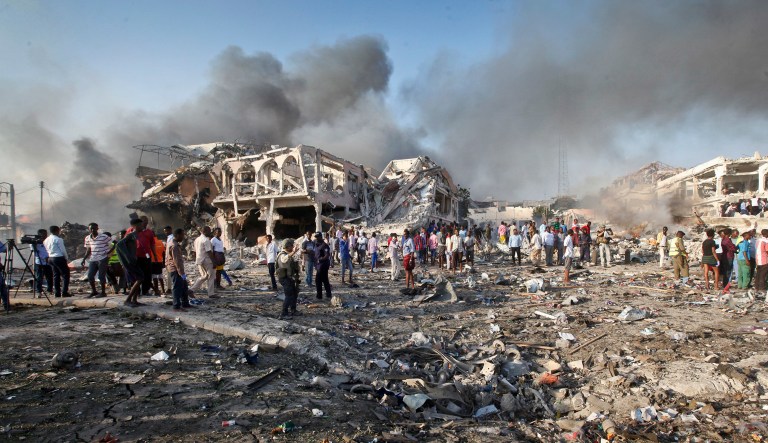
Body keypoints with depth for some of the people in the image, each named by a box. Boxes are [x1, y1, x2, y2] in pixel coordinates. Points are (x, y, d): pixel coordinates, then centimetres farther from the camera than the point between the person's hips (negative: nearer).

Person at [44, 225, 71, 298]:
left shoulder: (46, 240, 11)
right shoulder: (58, 239, -12)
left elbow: (46, 250, 13)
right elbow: (63, 250, -10)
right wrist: (66, 259, 2)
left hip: (50, 258, 8)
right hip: (59, 258, -8)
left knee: (56, 275, 12)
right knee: (65, 274, -3)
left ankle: (57, 293, 12)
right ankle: (64, 292, -9)